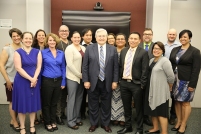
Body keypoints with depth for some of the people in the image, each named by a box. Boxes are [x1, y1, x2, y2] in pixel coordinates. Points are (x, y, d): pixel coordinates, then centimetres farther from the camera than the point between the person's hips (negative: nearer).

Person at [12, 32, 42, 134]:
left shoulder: (37, 52, 5)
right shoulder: (18, 52, -4)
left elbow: (39, 66, -1)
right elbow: (18, 68, -12)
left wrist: (34, 78, -15)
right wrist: (30, 79, -15)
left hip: (34, 81, 3)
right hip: (21, 81, -2)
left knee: (33, 103, 10)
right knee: (22, 103, 5)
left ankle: (32, 126, 25)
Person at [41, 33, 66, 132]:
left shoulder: (61, 53, 5)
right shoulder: (43, 53, -4)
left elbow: (63, 68, 7)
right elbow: (40, 67, -2)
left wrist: (63, 82, 3)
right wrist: (40, 82, -5)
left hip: (58, 81, 3)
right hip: (47, 81, -3)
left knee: (54, 103, 15)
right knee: (46, 103, 7)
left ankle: (53, 122, 29)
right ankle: (47, 123, 22)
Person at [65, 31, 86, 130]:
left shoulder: (83, 48, 9)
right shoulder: (69, 48, -9)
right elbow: (69, 64, -16)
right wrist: (79, 75, -14)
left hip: (82, 77, 6)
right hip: (72, 77, -6)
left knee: (79, 98, 14)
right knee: (72, 99, 2)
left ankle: (77, 118, 28)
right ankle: (71, 121, 13)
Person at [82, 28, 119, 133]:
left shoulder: (113, 49, 2)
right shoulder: (89, 48, -1)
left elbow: (116, 66, 2)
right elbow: (85, 66, -1)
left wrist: (115, 81, -3)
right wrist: (86, 80, -6)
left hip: (107, 82, 1)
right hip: (93, 82, 0)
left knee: (106, 104, 12)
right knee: (93, 104, 12)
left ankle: (105, 124, 29)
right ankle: (93, 123, 30)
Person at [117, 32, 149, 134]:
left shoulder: (143, 53, -8)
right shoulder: (123, 51, 8)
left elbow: (145, 70, -10)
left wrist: (142, 85, -12)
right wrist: (120, 79, 7)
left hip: (136, 84, -5)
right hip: (124, 83, 5)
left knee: (138, 107, 9)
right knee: (126, 106, 15)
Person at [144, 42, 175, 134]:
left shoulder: (165, 61, -15)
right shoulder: (151, 60, 9)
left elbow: (171, 76, -14)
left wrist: (169, 88, -2)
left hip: (161, 91, -8)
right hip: (151, 90, 8)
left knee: (161, 112, 2)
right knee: (152, 110, 17)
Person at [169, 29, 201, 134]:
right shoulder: (175, 49, 10)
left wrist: (192, 84, -15)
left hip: (186, 81, -5)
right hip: (175, 80, 5)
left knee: (185, 102, 4)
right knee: (177, 101, 11)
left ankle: (183, 125, 17)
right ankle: (178, 122, 26)